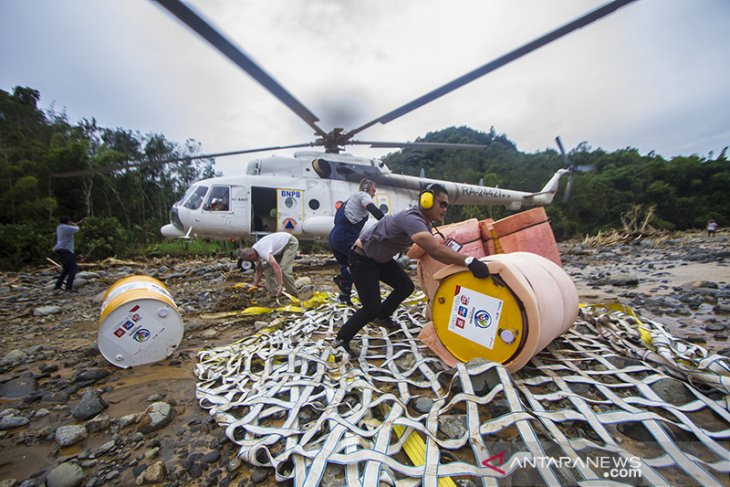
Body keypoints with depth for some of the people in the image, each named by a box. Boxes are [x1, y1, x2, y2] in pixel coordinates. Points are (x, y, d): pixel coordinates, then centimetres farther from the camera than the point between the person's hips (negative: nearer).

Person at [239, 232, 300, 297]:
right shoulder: (255, 251, -4)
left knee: (283, 269, -21)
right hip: (281, 245, 9)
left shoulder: (263, 251, -33)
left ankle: (293, 295, -8)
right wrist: (254, 285, 2)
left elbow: (276, 266, -43)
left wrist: (280, 285, -45)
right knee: (267, 268, 0)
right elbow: (259, 270, 6)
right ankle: (274, 294, 4)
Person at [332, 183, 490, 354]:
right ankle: (341, 339, 9)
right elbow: (435, 250, -44)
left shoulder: (423, 221, 0)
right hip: (362, 258, -9)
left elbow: (434, 245, -1)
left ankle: (382, 316, 34)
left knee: (406, 286, 11)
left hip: (381, 257, 10)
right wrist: (469, 261, -48)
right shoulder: (411, 218, -32)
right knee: (372, 308, -12)